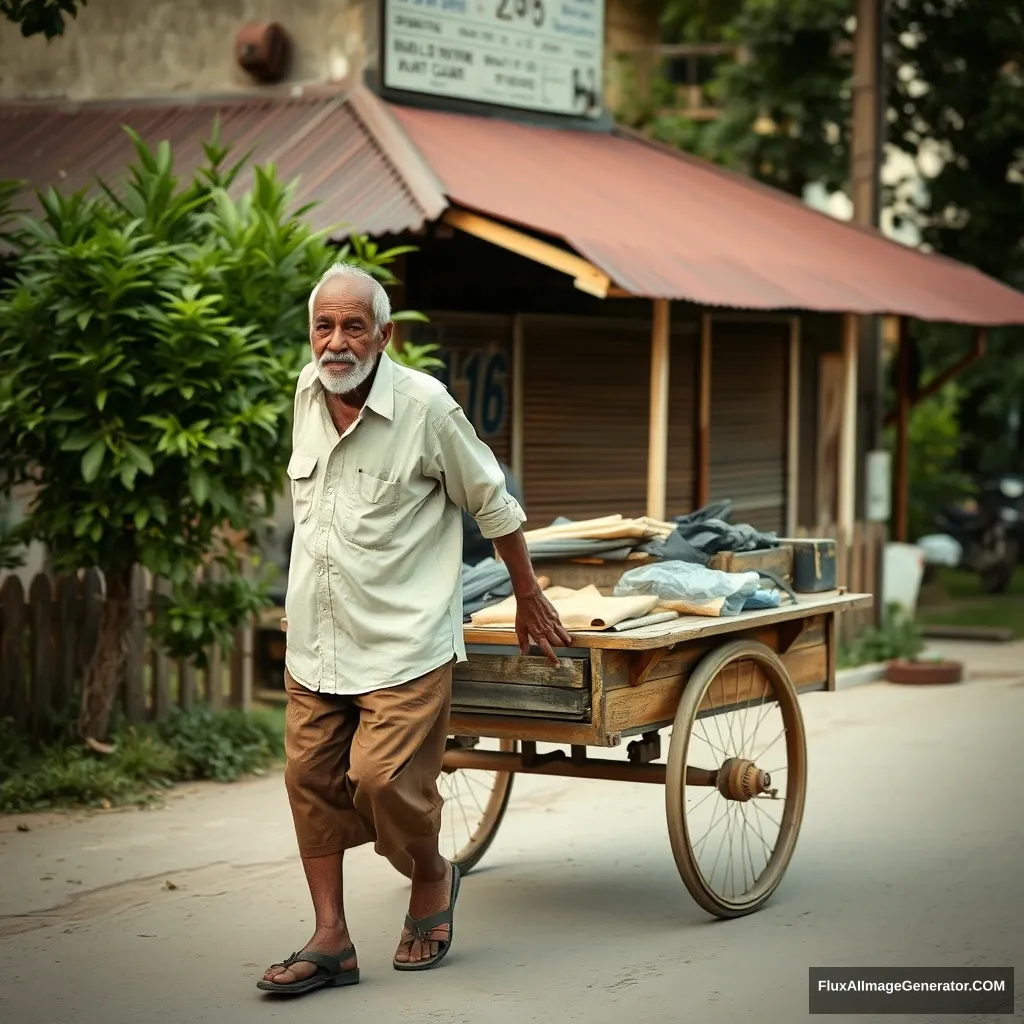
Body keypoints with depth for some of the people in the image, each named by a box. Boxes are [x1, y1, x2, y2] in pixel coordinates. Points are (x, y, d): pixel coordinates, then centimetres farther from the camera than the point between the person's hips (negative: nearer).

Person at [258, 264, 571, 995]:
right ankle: (331, 942, 11)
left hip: (402, 640, -6)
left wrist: (529, 598, 9)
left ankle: (433, 880, 19)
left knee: (384, 778, -12)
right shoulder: (308, 391, 5)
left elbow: (494, 505, -1)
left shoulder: (426, 407, -13)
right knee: (311, 778, 3)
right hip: (314, 636, 6)